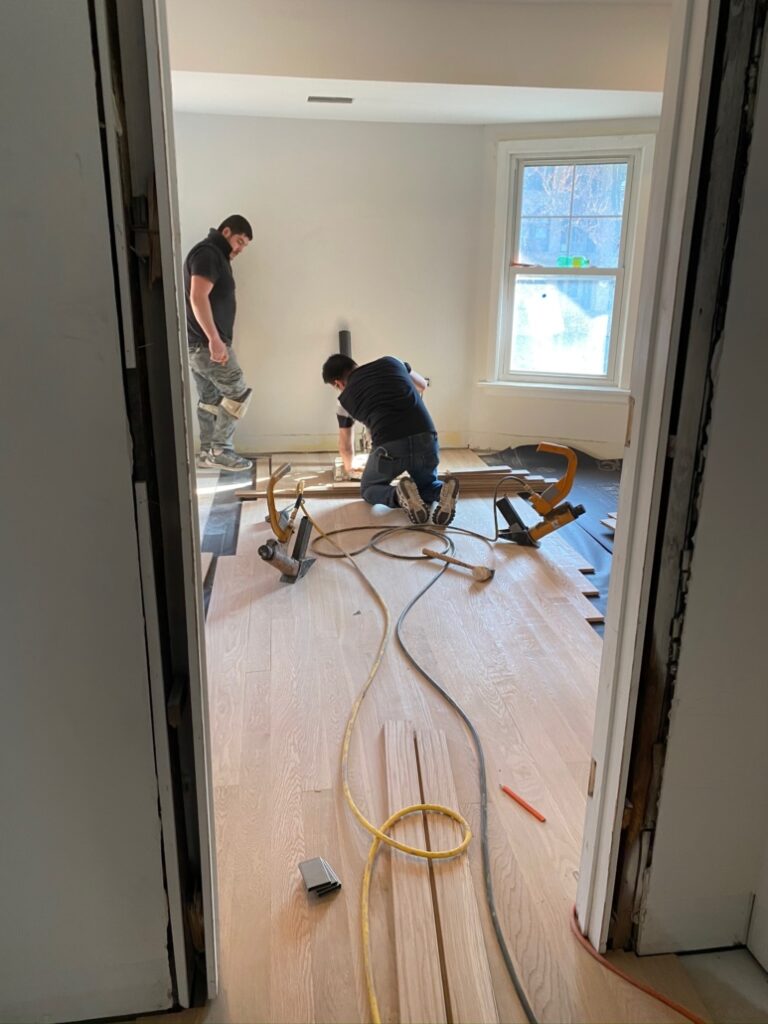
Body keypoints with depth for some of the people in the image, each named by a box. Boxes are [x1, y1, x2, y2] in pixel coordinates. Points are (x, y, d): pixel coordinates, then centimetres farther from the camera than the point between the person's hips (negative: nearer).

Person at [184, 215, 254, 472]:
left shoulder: (214, 255, 20)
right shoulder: (207, 253, -12)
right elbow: (198, 298, -24)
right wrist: (214, 339, -28)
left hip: (198, 343, 10)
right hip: (206, 342, -10)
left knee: (210, 398, 13)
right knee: (238, 393, -5)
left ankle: (208, 453, 18)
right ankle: (220, 450, -2)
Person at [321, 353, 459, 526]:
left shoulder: (345, 399, 18)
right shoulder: (390, 361, 21)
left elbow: (345, 446, 34)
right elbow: (422, 385, 40)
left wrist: (349, 467, 56)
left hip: (389, 446, -3)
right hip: (427, 439, 3)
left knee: (369, 490, 26)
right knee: (426, 484, 32)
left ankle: (399, 495, -8)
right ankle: (442, 491, -5)